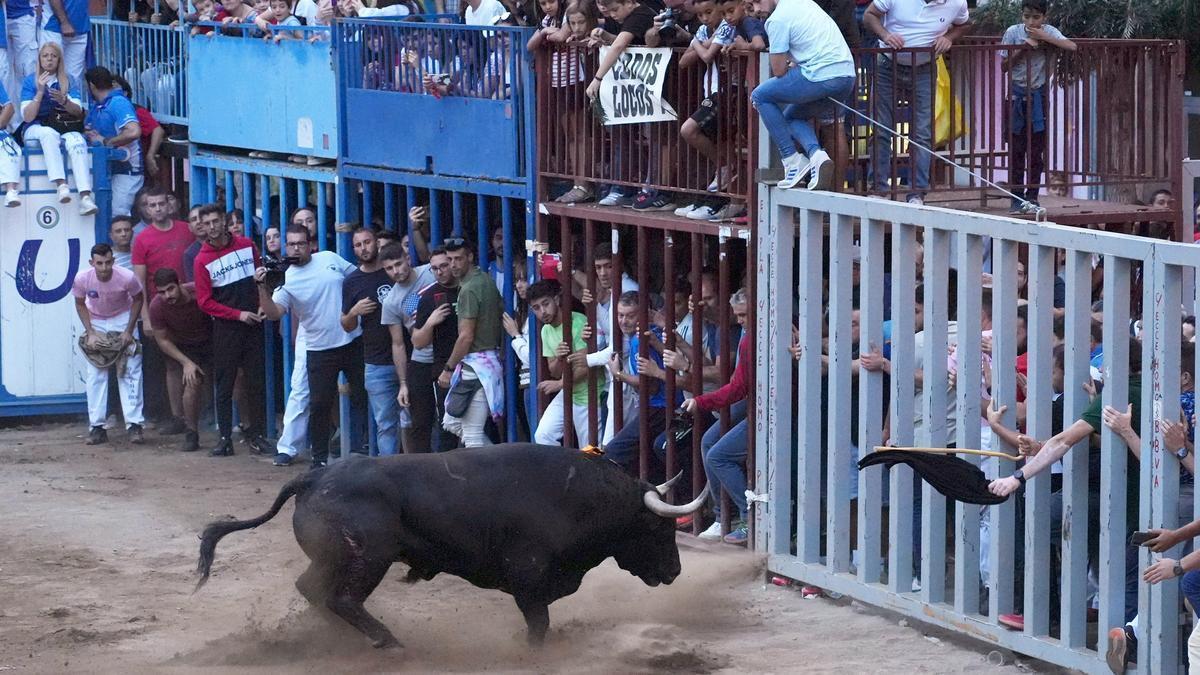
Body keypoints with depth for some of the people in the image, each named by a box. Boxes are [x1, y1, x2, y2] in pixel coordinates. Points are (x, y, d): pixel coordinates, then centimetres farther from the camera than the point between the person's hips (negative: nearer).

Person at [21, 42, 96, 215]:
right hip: (36, 129, -1)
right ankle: (61, 184, -52)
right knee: (49, 133, -37)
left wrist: (64, 101, -22)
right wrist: (40, 92, -15)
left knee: (77, 141, -33)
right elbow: (27, 117, -4)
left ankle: (85, 196, -50)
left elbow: (78, 112, -2)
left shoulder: (70, 82, 11)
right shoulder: (30, 82, 6)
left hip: (66, 128, 1)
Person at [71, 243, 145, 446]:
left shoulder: (126, 277, -29)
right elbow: (80, 304, -5)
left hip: (122, 320, -1)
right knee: (95, 374, -2)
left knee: (130, 371, -8)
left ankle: (134, 424, -6)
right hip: (96, 322, 2)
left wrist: (129, 331, -12)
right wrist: (90, 333, -13)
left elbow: (138, 300, -9)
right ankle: (97, 427, 2)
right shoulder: (82, 279, -25)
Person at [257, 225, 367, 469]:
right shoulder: (286, 279, -6)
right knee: (320, 405, -2)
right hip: (320, 349, -1)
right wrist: (263, 288, -31)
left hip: (354, 341, 2)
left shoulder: (330, 259, 0)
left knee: (362, 398, 8)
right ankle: (320, 457, 8)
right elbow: (274, 313, -18)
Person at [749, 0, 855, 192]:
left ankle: (792, 161, 4)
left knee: (760, 96, 9)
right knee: (791, 116, 27)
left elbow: (779, 70, -2)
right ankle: (816, 154, -1)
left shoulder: (777, 19, -5)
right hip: (848, 76, 8)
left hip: (821, 75, -8)